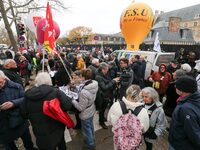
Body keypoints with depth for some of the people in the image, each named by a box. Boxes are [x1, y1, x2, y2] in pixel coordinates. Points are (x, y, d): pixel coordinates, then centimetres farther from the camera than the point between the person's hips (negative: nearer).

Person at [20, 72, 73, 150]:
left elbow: (24, 113, 3)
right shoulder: (55, 92, -21)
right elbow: (68, 105, -25)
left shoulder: (28, 95, -9)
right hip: (56, 129, -2)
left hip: (40, 132, 3)